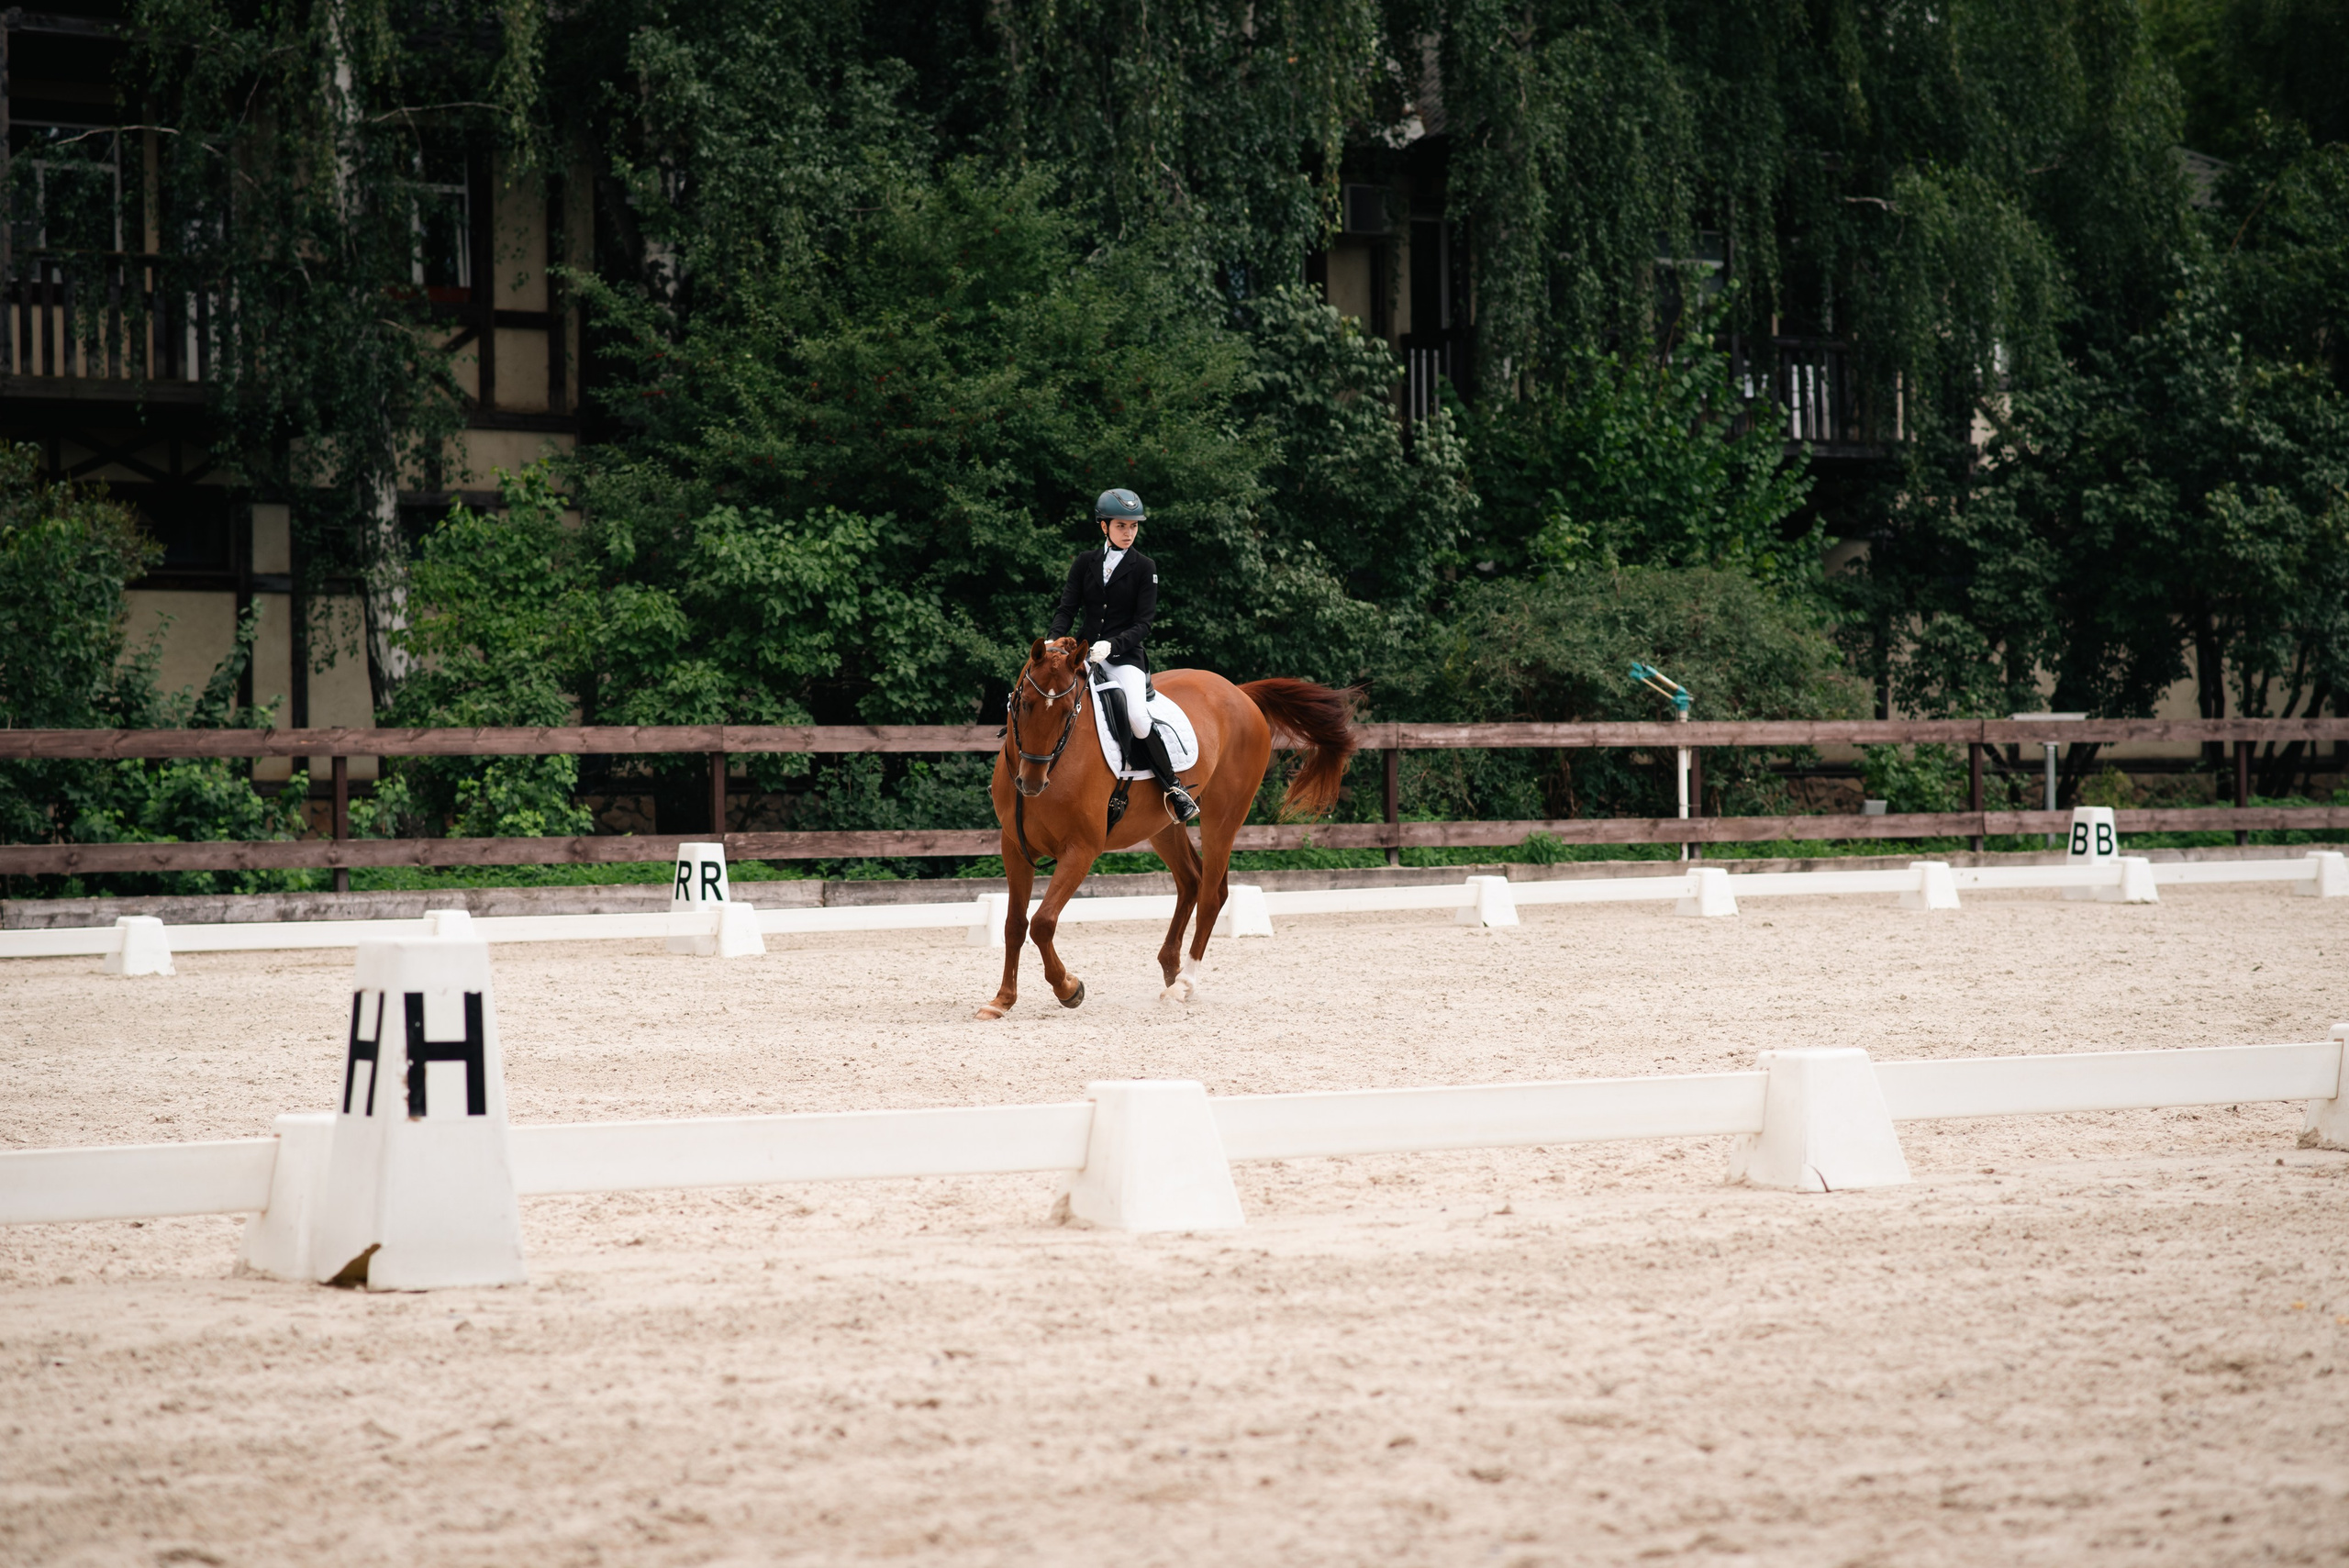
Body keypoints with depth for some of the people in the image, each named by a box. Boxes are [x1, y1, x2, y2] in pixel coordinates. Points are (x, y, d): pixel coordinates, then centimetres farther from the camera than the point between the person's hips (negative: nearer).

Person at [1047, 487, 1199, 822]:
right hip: (1086, 651, 3)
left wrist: (1112, 645, -22)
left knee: (1137, 714, -28)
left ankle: (1173, 787, -14)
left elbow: (1142, 624, -4)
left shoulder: (1144, 568, 1)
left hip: (1126, 654, -3)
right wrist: (1055, 641, -15)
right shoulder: (1085, 563, 10)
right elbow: (1067, 609, 6)